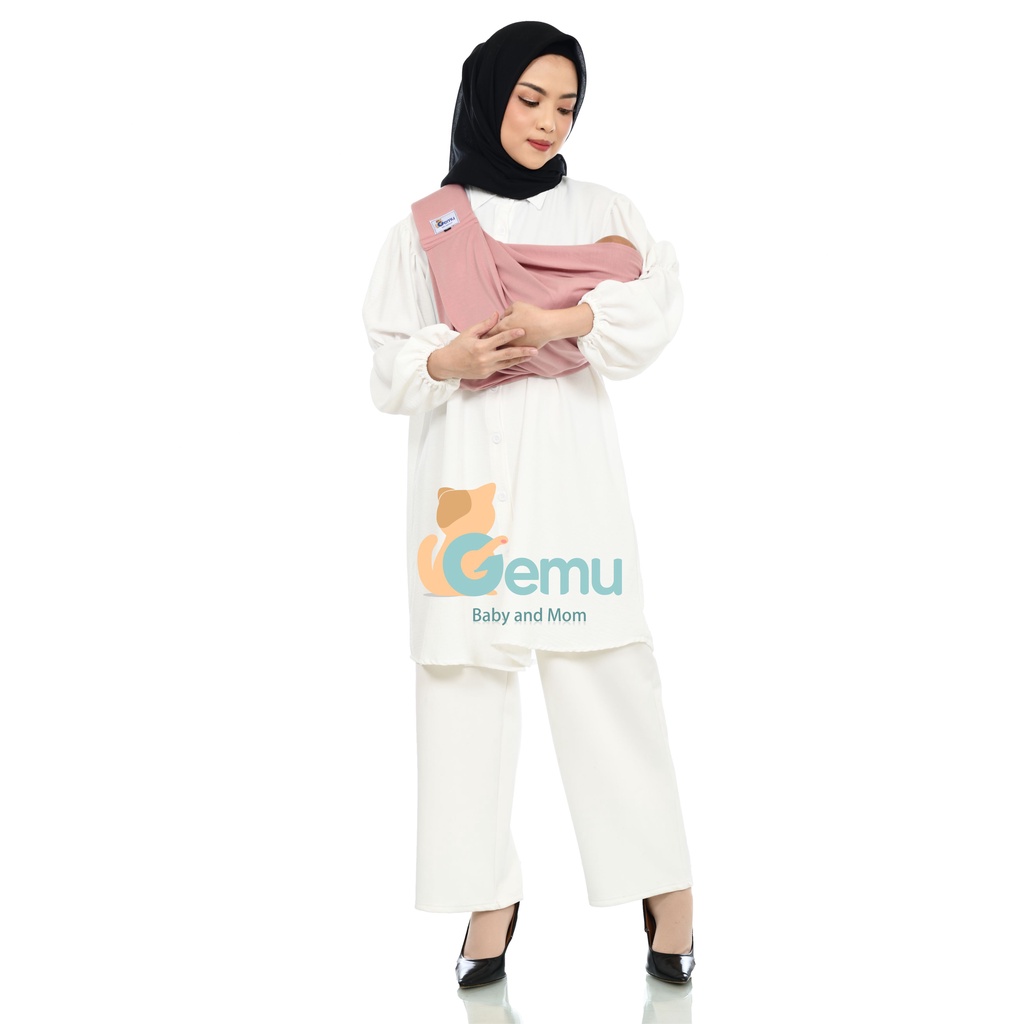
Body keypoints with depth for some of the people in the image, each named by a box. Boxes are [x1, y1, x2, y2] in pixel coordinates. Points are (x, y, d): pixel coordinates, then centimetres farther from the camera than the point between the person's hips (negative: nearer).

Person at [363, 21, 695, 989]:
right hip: (463, 465, 1)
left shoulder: (597, 211, 14)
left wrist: (565, 320, -16)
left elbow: (658, 300, -2)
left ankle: (664, 884, 4)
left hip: (568, 463, -1)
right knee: (466, 673, -1)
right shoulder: (424, 225, 13)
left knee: (605, 670, -5)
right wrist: (446, 360, -11)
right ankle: (489, 896, 9)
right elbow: (388, 363, 9)